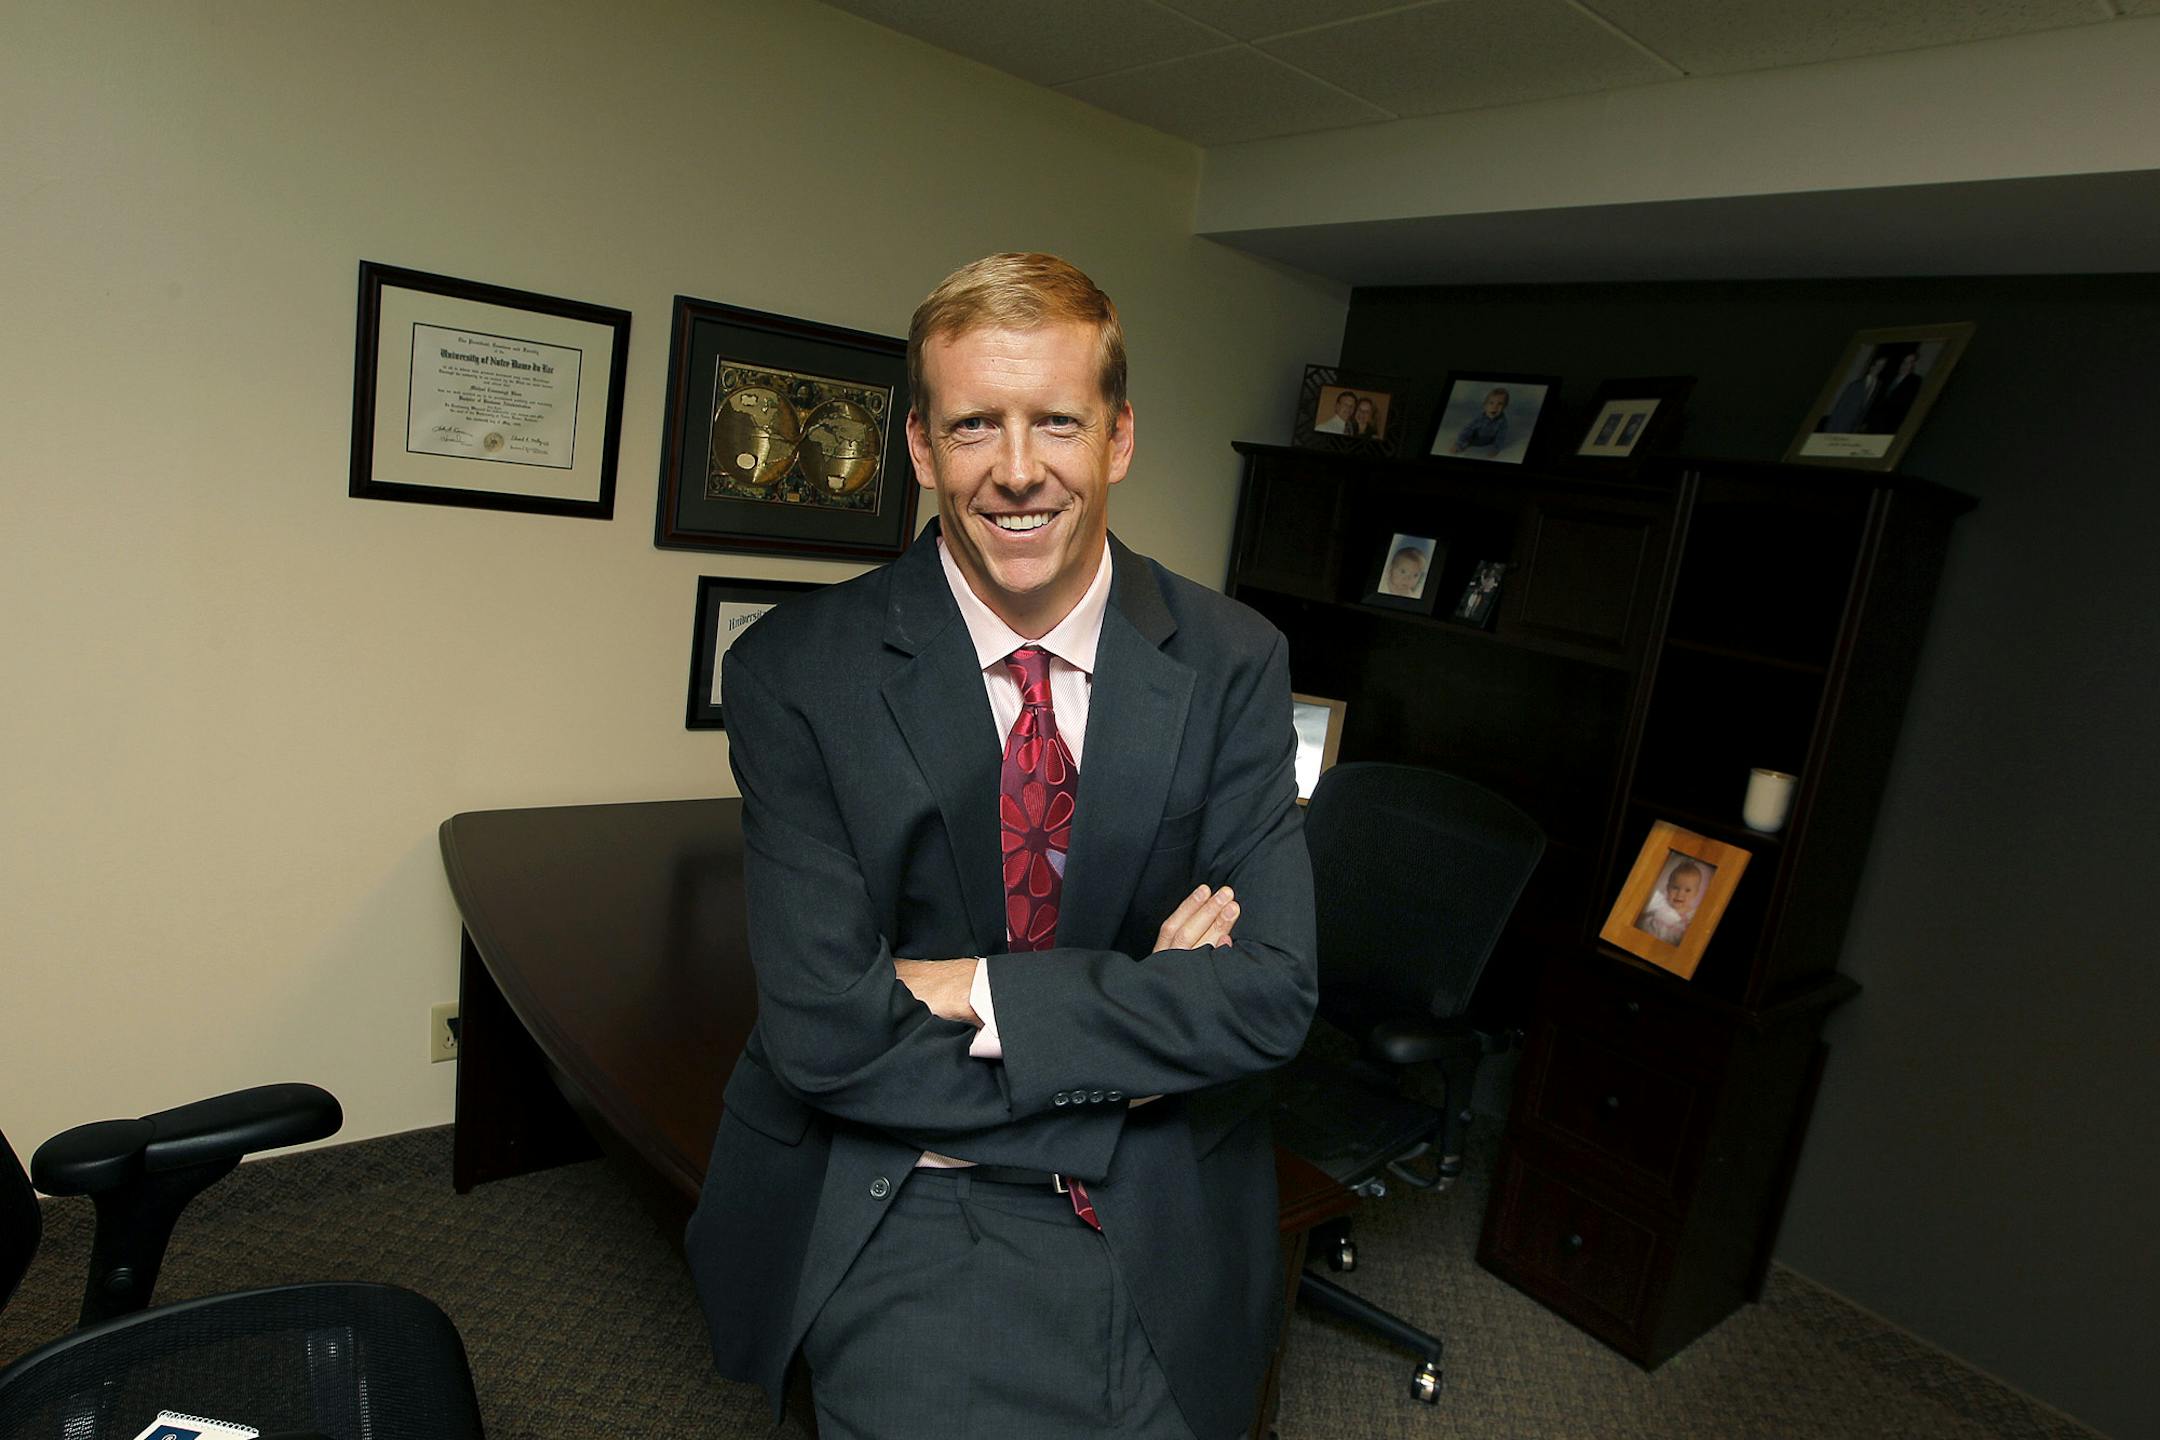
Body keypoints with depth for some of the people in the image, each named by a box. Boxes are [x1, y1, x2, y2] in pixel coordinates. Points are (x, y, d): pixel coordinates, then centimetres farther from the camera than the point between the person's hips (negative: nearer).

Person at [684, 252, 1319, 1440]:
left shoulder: (1231, 664, -3)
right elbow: (825, 1030, -14)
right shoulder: (795, 671, -9)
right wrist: (1138, 1021, -12)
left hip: (1156, 1215, 3)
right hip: (896, 1204, -2)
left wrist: (971, 988, -16)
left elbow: (1271, 994, -9)